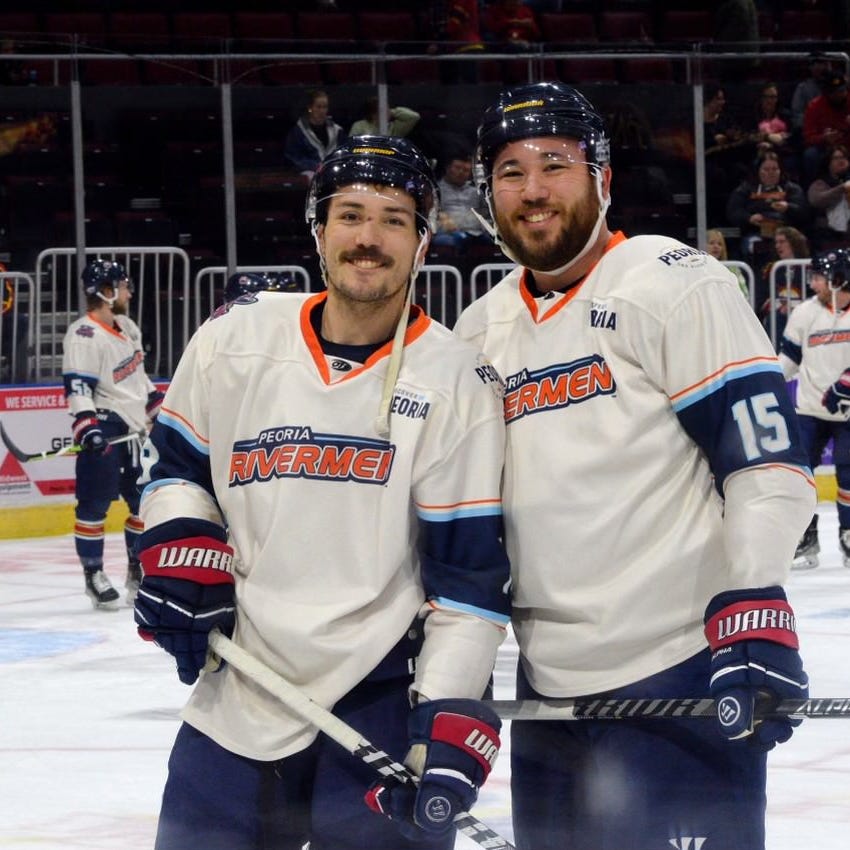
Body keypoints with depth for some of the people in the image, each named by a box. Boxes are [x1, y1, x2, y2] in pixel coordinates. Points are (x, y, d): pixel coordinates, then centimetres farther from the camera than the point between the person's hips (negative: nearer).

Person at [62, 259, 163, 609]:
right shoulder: (84, 335, -15)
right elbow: (77, 386, -22)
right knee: (95, 501, -8)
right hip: (104, 430, -9)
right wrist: (85, 424, -32)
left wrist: (159, 405, 26)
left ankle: (139, 569, 23)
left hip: (135, 428, 9)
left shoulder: (126, 327, 13)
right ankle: (93, 574, -2)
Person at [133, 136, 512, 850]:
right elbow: (176, 461, 19)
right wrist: (179, 553, 0)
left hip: (381, 709, -3)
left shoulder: (458, 382, -6)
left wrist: (450, 715, -16)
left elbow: (471, 568, -8)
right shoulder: (236, 341, 3)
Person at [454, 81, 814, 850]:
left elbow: (767, 456, -12)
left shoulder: (674, 284, -6)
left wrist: (754, 616, -21)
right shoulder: (481, 331, 15)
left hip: (682, 680, -7)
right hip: (548, 689, 7)